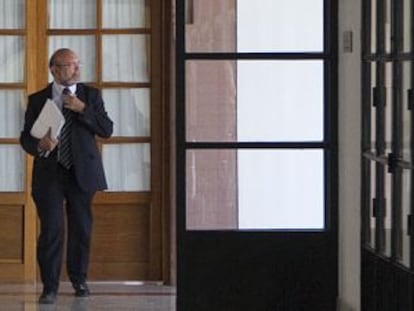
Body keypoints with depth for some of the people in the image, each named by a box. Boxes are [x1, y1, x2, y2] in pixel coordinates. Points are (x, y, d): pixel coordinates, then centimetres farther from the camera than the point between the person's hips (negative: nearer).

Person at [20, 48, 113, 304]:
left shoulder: (91, 95, 8)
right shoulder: (38, 100, 6)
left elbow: (107, 130, -1)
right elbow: (26, 137, 6)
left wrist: (83, 109, -12)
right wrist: (39, 145, -17)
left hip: (82, 172, 2)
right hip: (50, 173, -1)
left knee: (81, 229, 7)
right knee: (51, 229, -9)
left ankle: (79, 280, 26)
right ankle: (50, 287, -2)